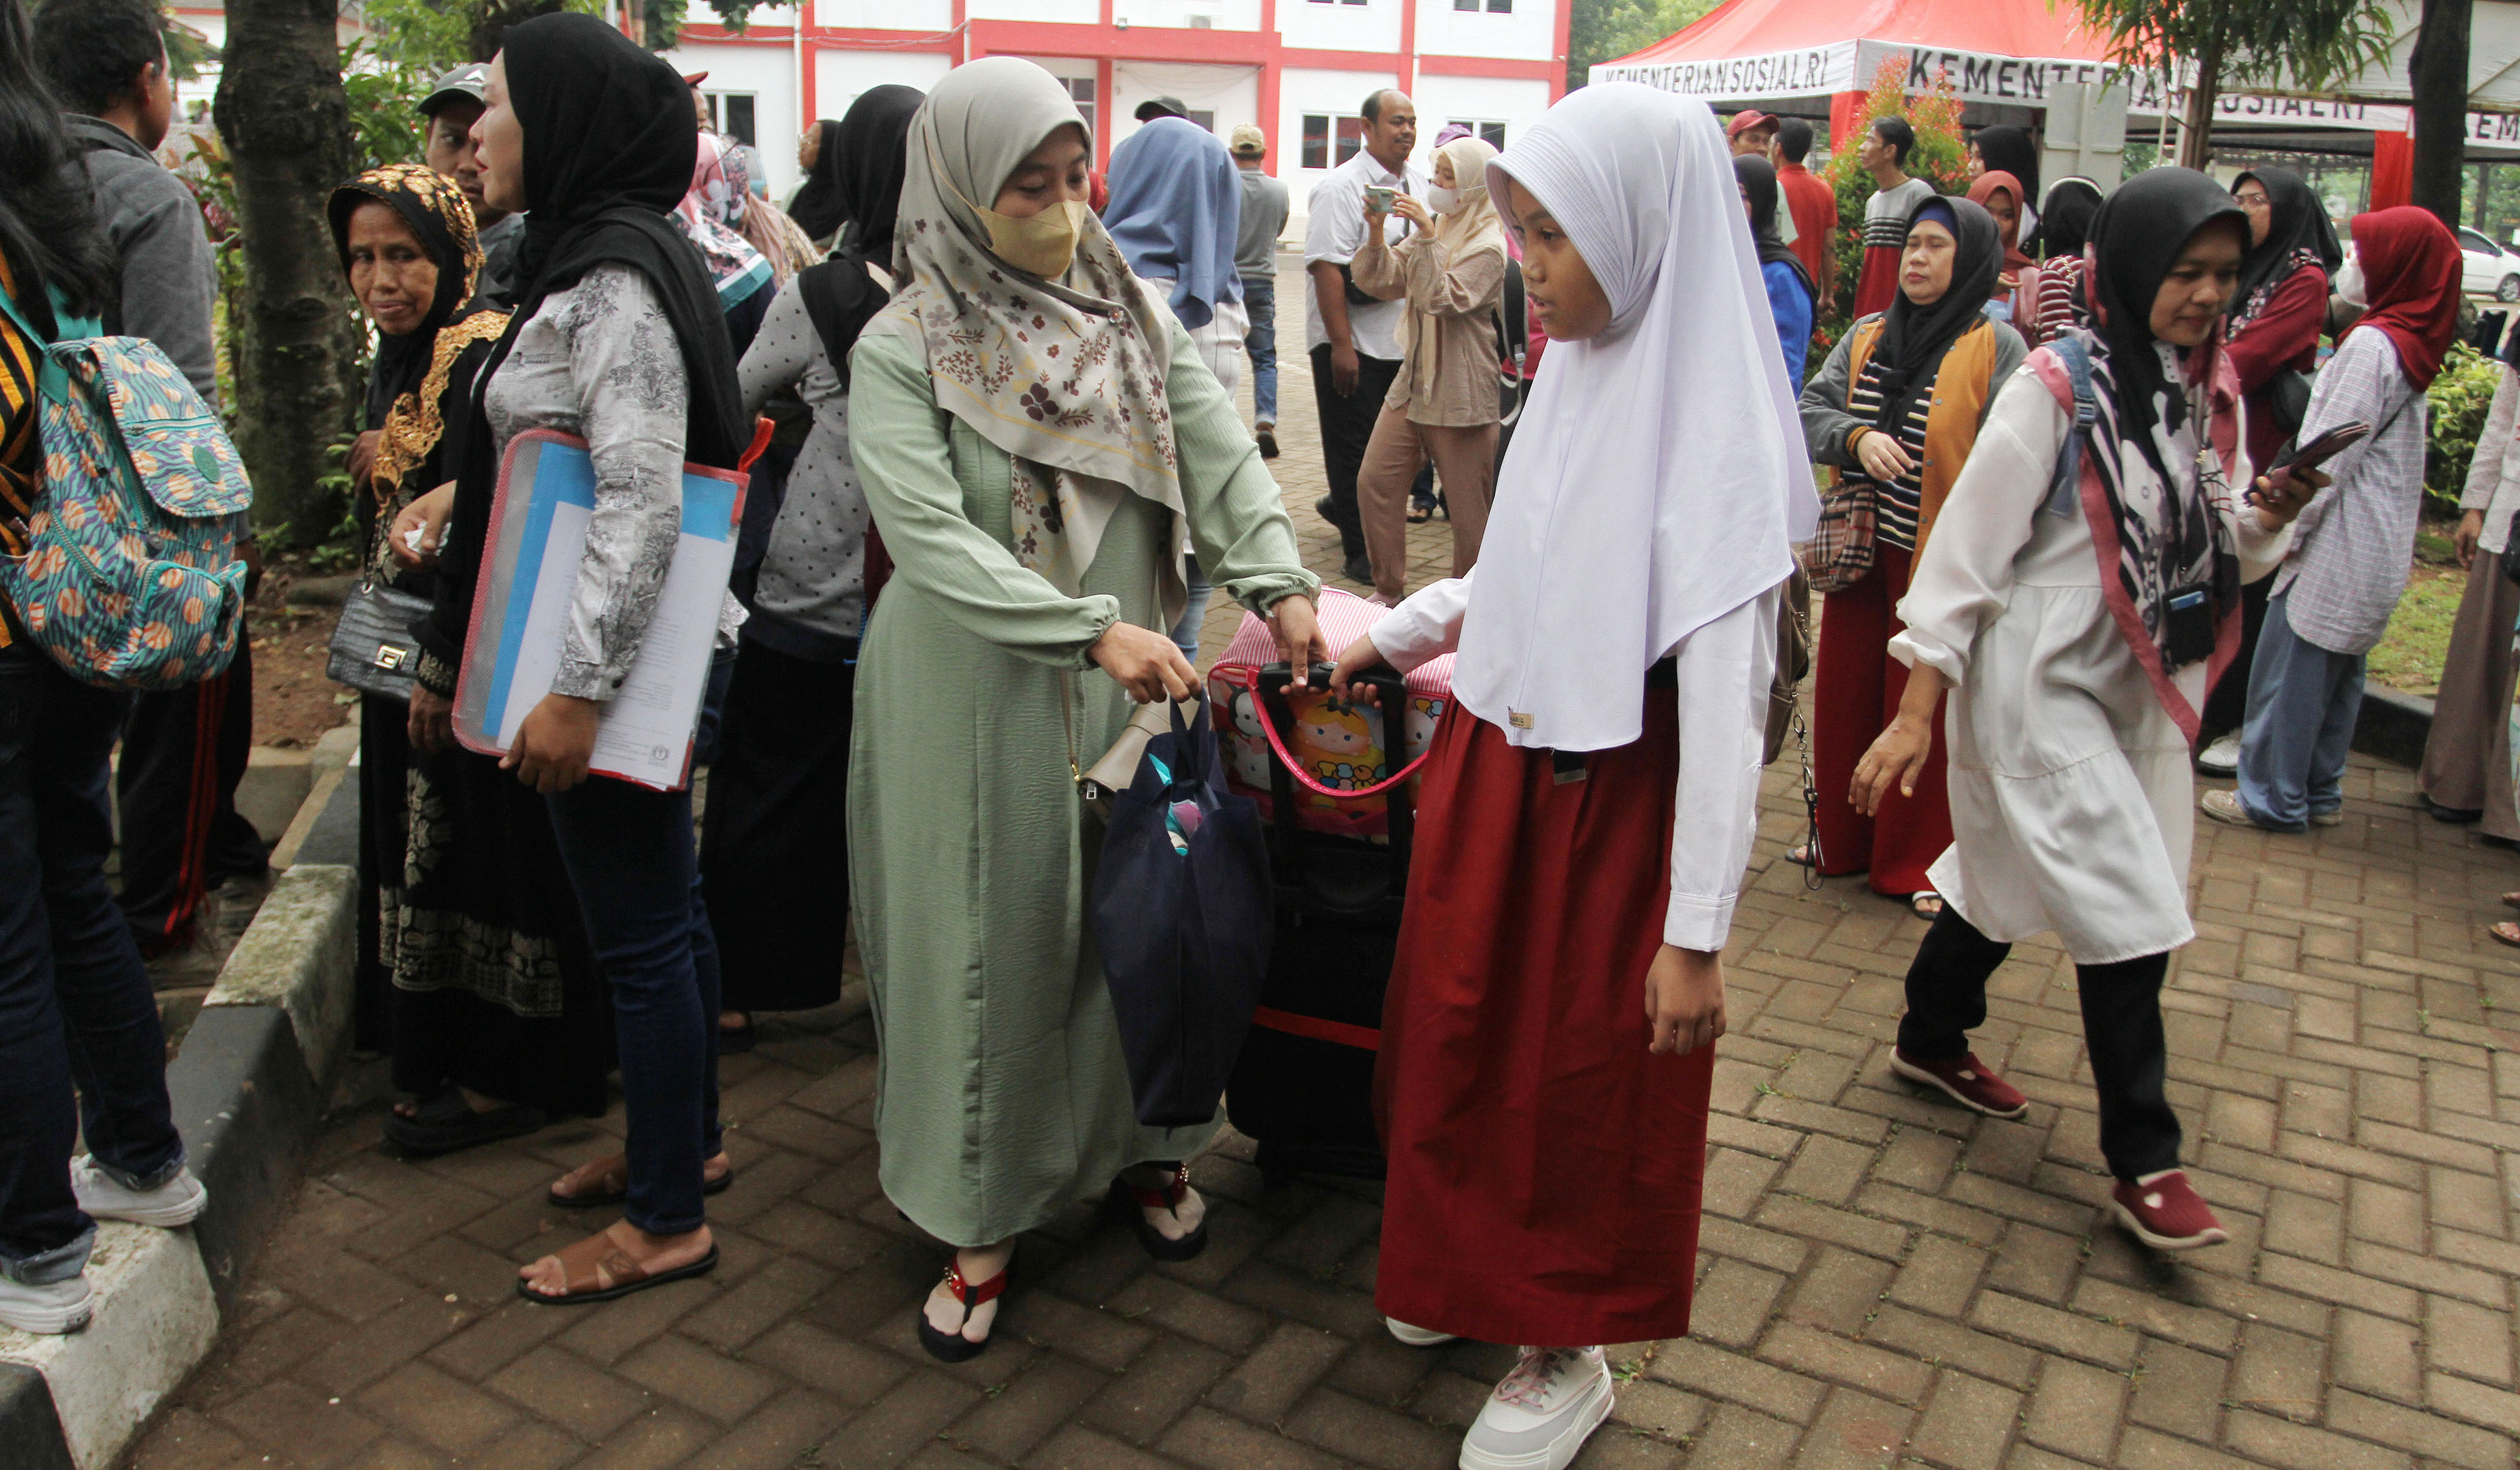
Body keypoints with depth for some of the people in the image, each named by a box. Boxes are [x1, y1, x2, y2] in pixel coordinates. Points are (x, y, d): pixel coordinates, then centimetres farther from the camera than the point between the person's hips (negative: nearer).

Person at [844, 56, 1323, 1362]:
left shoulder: (1134, 312, 4)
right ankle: (983, 1216, 24)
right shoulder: (904, 348, -9)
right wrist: (1095, 630, -28)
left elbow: (1222, 453, 0)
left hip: (1131, 681, 4)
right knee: (993, 940, 6)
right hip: (978, 698, -3)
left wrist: (1278, 581, -17)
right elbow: (929, 535, -20)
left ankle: (1147, 1144, 37)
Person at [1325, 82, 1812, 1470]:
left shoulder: (1709, 431, -22)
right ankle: (1465, 1270, 47)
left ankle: (1566, 1354, 35)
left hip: (1611, 806, -7)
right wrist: (1387, 636, 24)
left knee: (1584, 1084, 11)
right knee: (1461, 1038, 22)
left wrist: (1696, 934, -19)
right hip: (1492, 768, 8)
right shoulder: (1574, 371, 1)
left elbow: (1723, 705, -21)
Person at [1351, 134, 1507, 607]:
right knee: (1375, 482, 3)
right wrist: (1376, 233, -9)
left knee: (1468, 505, 2)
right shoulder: (1432, 228, 12)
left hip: (1461, 395, -7)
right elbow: (1380, 282, 6)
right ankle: (1389, 589, 17)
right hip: (1411, 383, 7)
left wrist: (1427, 236, -27)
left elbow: (1441, 298, -24)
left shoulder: (1488, 246, -11)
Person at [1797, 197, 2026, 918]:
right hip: (1862, 554, 5)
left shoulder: (1997, 347, -6)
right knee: (1844, 696, 12)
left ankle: (1922, 862, 18)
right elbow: (1811, 409, 3)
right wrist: (1857, 437, -18)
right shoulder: (1866, 337, 10)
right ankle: (1843, 837, 30)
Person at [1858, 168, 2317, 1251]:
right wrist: (1916, 714, -19)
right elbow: (1967, 549, -16)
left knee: (2010, 875, 19)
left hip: (2141, 686, 7)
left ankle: (1932, 1042, 39)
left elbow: (2222, 550, 12)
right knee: (2127, 909, -7)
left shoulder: (2212, 390, 6)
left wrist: (2267, 520, -12)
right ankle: (2143, 1162, 6)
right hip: (2040, 685, -7)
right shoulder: (2058, 388, -16)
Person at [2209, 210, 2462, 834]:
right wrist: (2294, 526, 15)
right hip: (2373, 550, 10)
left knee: (2290, 668, -2)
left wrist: (2285, 530, -12)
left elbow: (2330, 456, -19)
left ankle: (2272, 798, 4)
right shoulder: (2411, 344, 12)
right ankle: (2320, 793, 23)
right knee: (2337, 672, 15)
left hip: (2339, 545, -10)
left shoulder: (2371, 346, -17)